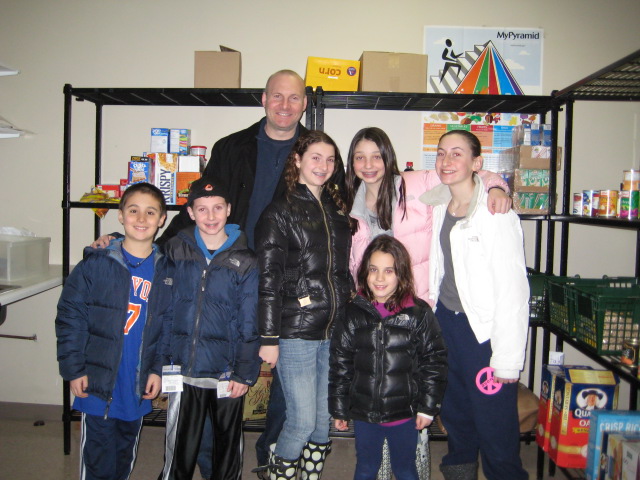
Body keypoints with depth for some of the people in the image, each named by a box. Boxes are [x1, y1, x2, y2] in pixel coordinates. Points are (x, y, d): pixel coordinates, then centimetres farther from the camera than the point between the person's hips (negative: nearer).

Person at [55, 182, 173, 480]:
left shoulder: (166, 271, 0)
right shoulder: (95, 265, -9)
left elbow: (169, 325, 5)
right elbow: (69, 318, -7)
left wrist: (158, 369, -1)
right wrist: (73, 369, -9)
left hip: (139, 387, 3)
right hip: (97, 382, -3)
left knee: (126, 455, 20)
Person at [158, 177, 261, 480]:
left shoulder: (244, 263, -2)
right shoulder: (175, 250, 1)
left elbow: (249, 324, -1)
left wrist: (245, 373, -5)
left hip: (226, 373, 0)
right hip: (183, 368, 1)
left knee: (228, 445, 14)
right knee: (180, 449, 9)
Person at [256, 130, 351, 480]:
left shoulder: (337, 210, 14)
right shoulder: (280, 212, -4)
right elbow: (268, 280, -9)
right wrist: (268, 338, -12)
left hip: (334, 332, 5)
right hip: (296, 333, -5)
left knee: (325, 420, 12)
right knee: (303, 421, -1)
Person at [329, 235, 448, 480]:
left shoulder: (419, 313, -8)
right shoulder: (353, 313, -3)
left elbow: (434, 361, -4)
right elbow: (340, 365, 1)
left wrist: (428, 406, -5)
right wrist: (338, 409, 2)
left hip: (404, 413, -1)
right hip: (363, 413, 2)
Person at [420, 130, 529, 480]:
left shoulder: (496, 212, -15)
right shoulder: (439, 208, 6)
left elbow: (513, 287, -17)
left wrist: (507, 358, -18)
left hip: (485, 329, -6)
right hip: (446, 320, 7)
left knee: (495, 428, 1)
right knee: (454, 413, 19)